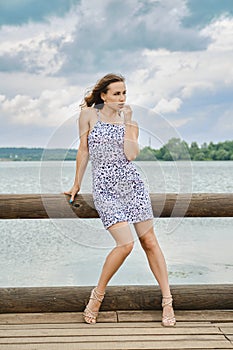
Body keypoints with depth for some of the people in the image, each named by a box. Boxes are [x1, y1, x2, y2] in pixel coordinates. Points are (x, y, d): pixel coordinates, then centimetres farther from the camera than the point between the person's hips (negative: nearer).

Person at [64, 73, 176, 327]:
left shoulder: (129, 119, 9)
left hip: (131, 183, 3)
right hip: (104, 188, -3)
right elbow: (83, 150, 8)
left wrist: (127, 122, -5)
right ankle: (97, 295, 4)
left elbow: (131, 155, -6)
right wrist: (77, 184, 12)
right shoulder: (88, 114, 3)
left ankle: (167, 301, 13)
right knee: (126, 243, -18)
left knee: (150, 242, 2)